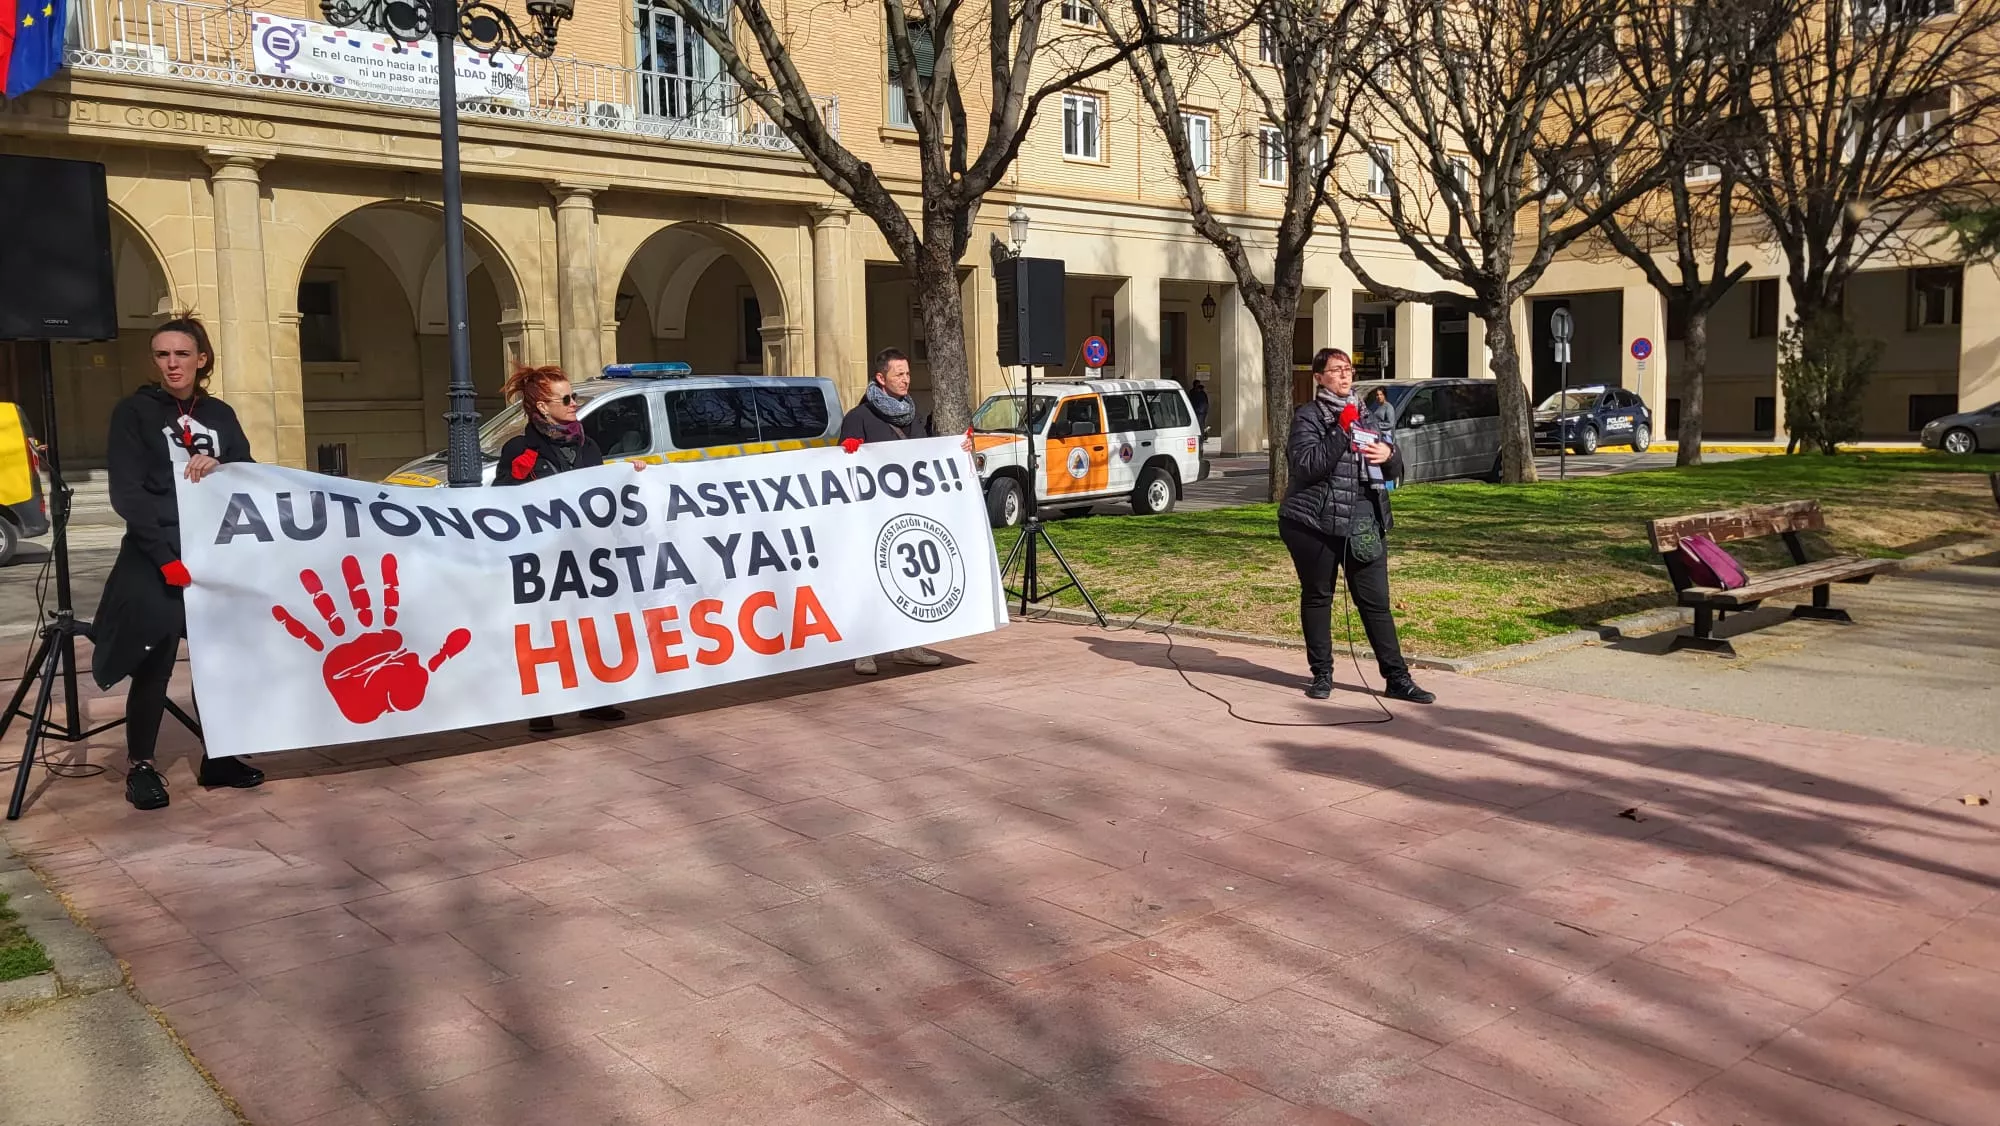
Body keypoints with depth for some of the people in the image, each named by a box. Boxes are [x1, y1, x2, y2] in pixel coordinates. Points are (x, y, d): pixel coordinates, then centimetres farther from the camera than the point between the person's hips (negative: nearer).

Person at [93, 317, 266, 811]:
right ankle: (140, 764, 6)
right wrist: (165, 556, -19)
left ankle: (218, 757, 12)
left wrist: (220, 467, -12)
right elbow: (126, 493, -8)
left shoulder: (221, 415, 14)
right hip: (156, 557, -4)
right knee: (155, 660, -6)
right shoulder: (134, 412, 1)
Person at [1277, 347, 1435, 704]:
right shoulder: (1308, 416, -2)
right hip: (1315, 524, -4)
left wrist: (1388, 455, -5)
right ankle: (1322, 674, 19)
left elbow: (1394, 470, 18)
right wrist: (1341, 432, -22)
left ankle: (1397, 678, 6)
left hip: (1365, 525, 4)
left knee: (1376, 602, 3)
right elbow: (1305, 465, -18)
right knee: (1317, 598, 7)